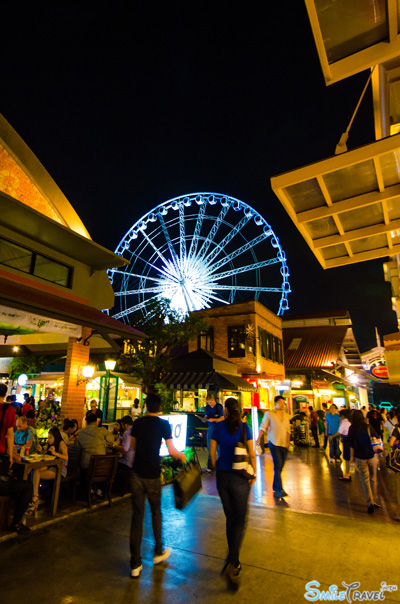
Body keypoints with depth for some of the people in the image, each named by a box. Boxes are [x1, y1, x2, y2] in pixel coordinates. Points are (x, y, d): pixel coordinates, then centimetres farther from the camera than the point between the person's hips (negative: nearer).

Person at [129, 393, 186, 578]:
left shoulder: (138, 422, 0)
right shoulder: (163, 424, -9)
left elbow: (133, 446, 13)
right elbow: (171, 451, -11)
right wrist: (182, 456, 8)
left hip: (137, 473, 2)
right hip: (152, 474, -2)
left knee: (137, 515, 9)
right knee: (156, 512, 18)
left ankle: (135, 564, 14)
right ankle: (158, 552, 35)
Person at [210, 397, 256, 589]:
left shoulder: (219, 427, -5)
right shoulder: (244, 427, -10)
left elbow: (212, 452, 0)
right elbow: (251, 453, -9)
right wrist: (254, 474, 4)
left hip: (223, 476, 2)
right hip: (240, 477, -2)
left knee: (230, 518, 19)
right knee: (240, 520, 11)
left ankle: (233, 560, 31)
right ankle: (232, 564, -1)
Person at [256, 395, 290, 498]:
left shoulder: (286, 415, 10)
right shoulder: (269, 414, -2)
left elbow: (288, 430, 12)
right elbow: (263, 427, -1)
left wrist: (288, 441, 0)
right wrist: (258, 438, -6)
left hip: (284, 443, 4)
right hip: (273, 442, -4)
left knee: (280, 466, 9)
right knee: (278, 465, -10)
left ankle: (275, 487, 25)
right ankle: (279, 489, -3)